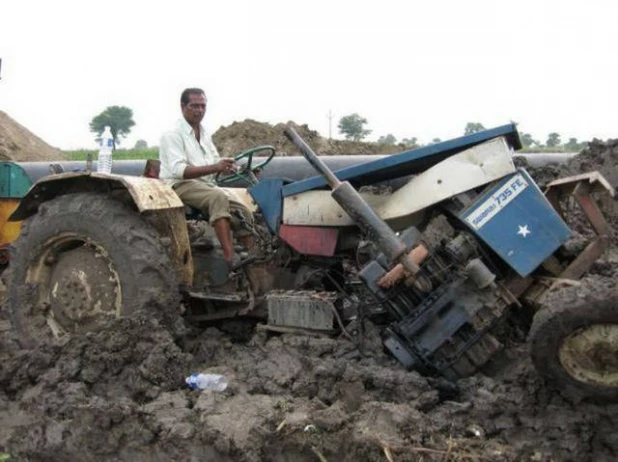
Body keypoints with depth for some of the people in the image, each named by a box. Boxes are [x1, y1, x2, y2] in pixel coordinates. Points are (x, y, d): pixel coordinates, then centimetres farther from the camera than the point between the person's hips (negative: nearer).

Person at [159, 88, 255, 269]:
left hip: (207, 185, 8)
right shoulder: (172, 135, -7)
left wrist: (227, 166, -5)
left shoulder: (204, 134, 19)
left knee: (241, 210, -12)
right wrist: (215, 168, -32)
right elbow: (178, 170, -21)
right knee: (218, 197, -35)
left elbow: (216, 163, 20)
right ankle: (230, 258, -44)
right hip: (181, 186, -8)